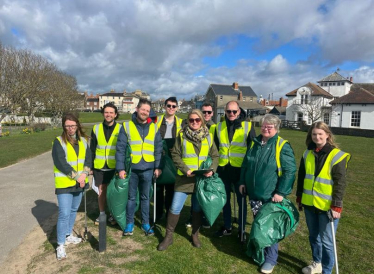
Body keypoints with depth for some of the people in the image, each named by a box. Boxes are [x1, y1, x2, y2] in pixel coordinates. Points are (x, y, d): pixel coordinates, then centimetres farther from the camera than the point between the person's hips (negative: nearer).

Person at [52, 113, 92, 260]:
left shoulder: (83, 140, 6)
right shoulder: (59, 141, -10)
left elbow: (88, 158, 1)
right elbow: (61, 163, -17)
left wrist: (84, 174, -15)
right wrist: (76, 176, -18)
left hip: (79, 182, 5)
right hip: (64, 183, -5)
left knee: (73, 211, 17)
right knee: (64, 214, -6)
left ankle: (68, 235, 35)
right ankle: (60, 245, 6)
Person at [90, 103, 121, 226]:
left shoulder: (120, 129, -4)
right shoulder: (96, 128, 2)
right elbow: (92, 149, 6)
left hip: (114, 167, -2)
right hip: (99, 167, 2)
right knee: (101, 191, 13)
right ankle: (102, 214, 29)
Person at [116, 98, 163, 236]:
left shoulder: (154, 128, 4)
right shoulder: (126, 126, -3)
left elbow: (158, 149, 5)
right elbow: (120, 148, -6)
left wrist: (158, 166, -1)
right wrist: (120, 168, -12)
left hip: (148, 169, 2)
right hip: (131, 168, -2)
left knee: (145, 197, 14)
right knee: (131, 197, 11)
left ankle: (145, 223, 28)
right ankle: (129, 223, 27)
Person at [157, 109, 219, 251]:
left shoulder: (208, 136, 5)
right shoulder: (182, 134, -2)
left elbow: (215, 156, 8)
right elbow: (175, 154, -3)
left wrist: (212, 169, -9)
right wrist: (185, 170, -14)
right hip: (184, 177, -2)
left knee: (198, 208, 14)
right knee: (175, 207, -1)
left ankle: (195, 235, 34)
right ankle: (168, 236, 18)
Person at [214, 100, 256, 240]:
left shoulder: (248, 126, -4)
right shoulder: (219, 127, 5)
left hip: (240, 169, -3)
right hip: (223, 169, 3)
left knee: (241, 200, 10)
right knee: (225, 199, 15)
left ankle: (241, 229, 27)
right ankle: (227, 227, 32)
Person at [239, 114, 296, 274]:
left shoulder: (283, 146, -13)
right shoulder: (255, 143, 5)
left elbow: (290, 171, -15)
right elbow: (245, 164, 16)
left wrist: (281, 192, -18)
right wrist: (242, 182, 10)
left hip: (271, 196, -5)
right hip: (254, 193, 6)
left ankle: (270, 259, 22)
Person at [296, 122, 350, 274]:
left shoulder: (337, 156, -11)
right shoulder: (308, 154, 4)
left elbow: (340, 184, -11)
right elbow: (301, 177, 11)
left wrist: (336, 206, -14)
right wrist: (299, 197, 13)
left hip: (327, 206, -5)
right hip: (309, 203, 5)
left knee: (326, 240, 6)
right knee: (313, 236, 19)